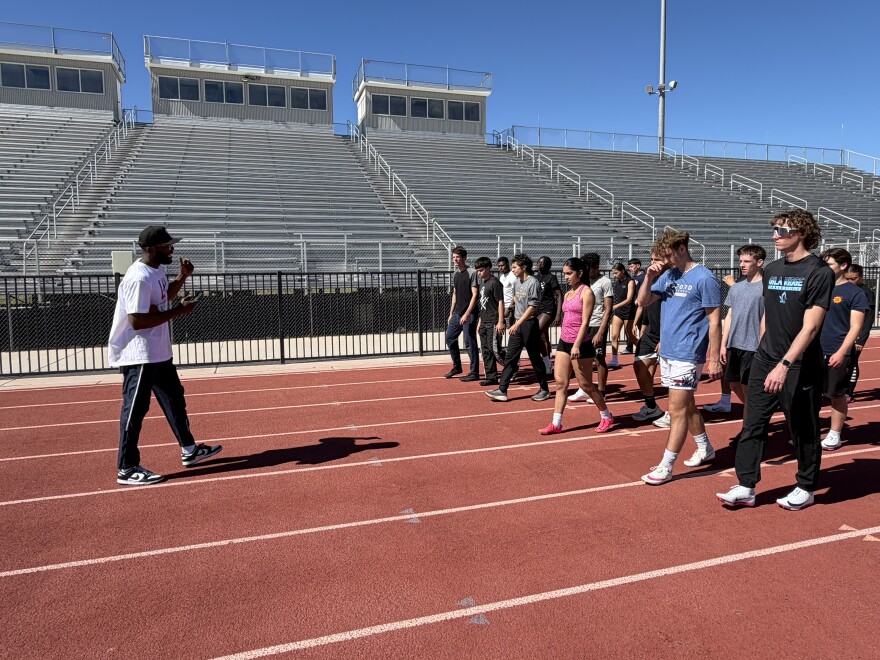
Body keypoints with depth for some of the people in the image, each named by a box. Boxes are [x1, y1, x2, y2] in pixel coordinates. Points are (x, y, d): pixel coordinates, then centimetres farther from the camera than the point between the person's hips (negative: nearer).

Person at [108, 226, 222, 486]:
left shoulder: (157, 270, 7)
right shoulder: (139, 278, -24)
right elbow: (137, 321, -28)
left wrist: (183, 277, 8)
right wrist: (178, 311, -24)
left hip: (159, 352, 10)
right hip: (139, 356, -10)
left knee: (175, 400, 18)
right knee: (135, 409, -1)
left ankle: (189, 450, 32)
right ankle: (127, 469, 10)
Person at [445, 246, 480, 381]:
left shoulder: (472, 273, -10)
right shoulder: (455, 275, 13)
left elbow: (474, 295, -14)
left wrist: (467, 314, -19)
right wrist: (451, 313, 17)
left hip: (468, 314, -8)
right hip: (457, 313, 8)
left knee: (470, 342, -4)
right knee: (449, 338, 11)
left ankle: (474, 373, 6)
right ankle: (457, 367, 25)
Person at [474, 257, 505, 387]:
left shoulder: (494, 282, -11)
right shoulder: (482, 283, 16)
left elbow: (500, 302, -14)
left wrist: (500, 322, -18)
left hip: (494, 323, -9)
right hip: (484, 323, 9)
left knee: (494, 350, -13)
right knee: (486, 351, 9)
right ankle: (491, 377, 15)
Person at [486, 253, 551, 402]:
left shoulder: (533, 283, -13)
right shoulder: (516, 282, 11)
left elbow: (533, 307, -19)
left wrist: (518, 324, -23)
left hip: (529, 324, -7)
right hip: (517, 325, 7)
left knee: (535, 358, 3)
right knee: (510, 358, 3)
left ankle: (544, 390, 17)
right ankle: (502, 390, 4)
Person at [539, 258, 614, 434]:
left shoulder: (586, 292, -9)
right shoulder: (568, 294, 14)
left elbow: (585, 321, -16)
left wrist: (576, 345, -23)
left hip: (580, 345, -7)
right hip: (564, 342, 7)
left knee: (586, 385, 3)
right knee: (560, 383, 3)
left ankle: (606, 417, 23)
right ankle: (556, 423, 6)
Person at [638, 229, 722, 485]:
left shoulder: (705, 279, -12)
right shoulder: (668, 275, 10)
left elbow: (714, 322, -12)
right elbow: (643, 302, 11)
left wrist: (714, 359, -14)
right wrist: (649, 277, -5)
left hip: (687, 356, -8)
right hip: (667, 352, 8)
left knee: (678, 410, -5)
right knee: (687, 406, 19)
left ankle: (666, 466, 0)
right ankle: (705, 448, 37)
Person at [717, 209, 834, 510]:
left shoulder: (818, 272, -11)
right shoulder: (772, 269, 9)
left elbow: (810, 326, -19)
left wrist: (785, 364, -26)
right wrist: (763, 354, 16)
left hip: (799, 366, -6)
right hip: (765, 361, 6)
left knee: (803, 430, 9)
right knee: (753, 425, 5)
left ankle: (806, 489, 26)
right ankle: (746, 487, 13)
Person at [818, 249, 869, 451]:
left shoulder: (855, 293, -5)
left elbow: (855, 327, -10)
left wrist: (841, 352, -20)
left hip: (837, 355, -5)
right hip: (815, 351, 5)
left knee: (837, 395, 5)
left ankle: (834, 436, 17)